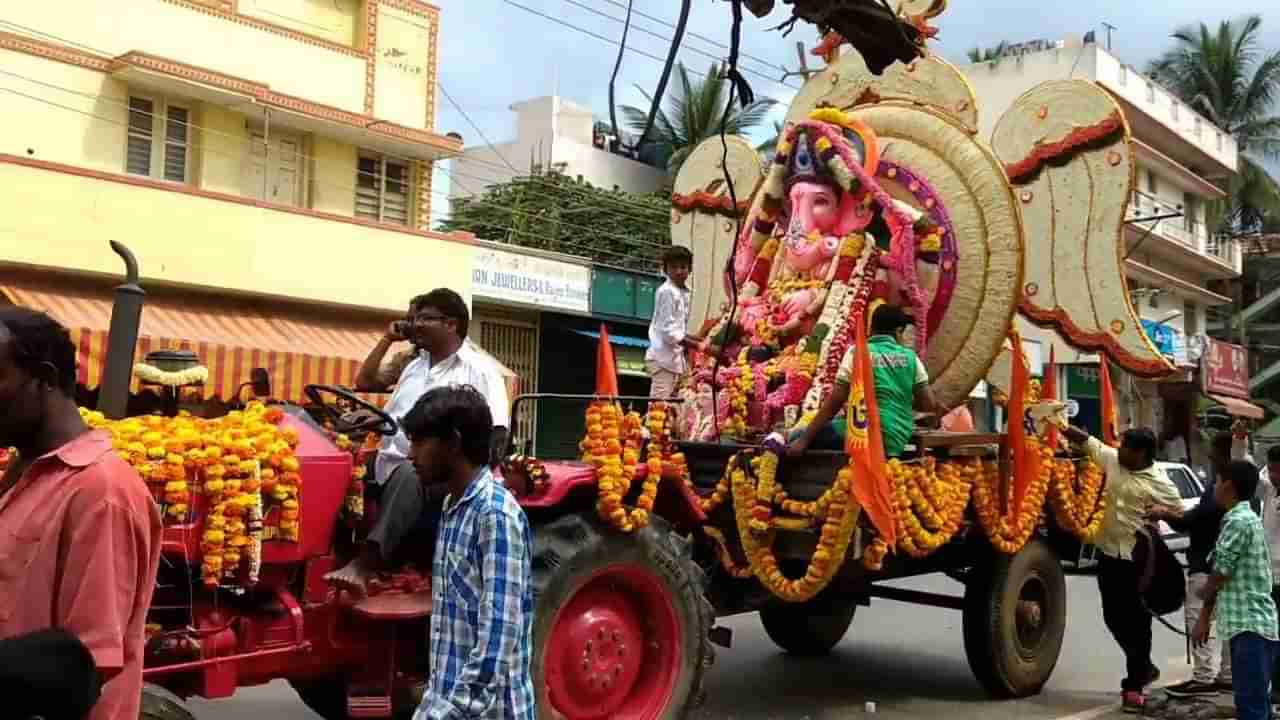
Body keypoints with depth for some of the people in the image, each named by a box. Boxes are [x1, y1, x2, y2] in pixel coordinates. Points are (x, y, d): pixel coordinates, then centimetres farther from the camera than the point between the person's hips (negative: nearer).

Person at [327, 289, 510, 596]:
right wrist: (387, 339, 17)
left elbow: (496, 430, -6)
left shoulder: (480, 369, 2)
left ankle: (365, 564, -48)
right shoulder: (411, 361, 22)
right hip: (390, 466, 7)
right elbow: (364, 382, 23)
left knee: (408, 474, -38)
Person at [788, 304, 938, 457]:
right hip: (898, 441, 5)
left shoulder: (857, 352, -3)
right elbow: (929, 405, 6)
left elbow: (834, 401, -7)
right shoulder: (911, 357, 7)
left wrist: (804, 439, -4)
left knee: (799, 436, 7)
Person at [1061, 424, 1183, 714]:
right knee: (1114, 619, 11)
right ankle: (1144, 667, 34)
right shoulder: (1111, 460, 2)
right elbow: (1084, 438, 6)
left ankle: (1133, 685, 13)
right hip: (1109, 554, 5)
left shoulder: (1159, 484, -10)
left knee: (1137, 622, 2)